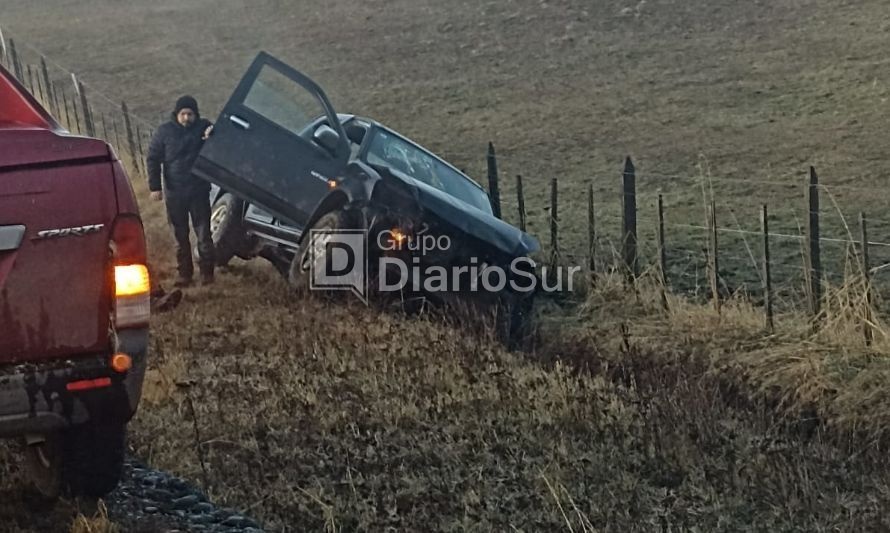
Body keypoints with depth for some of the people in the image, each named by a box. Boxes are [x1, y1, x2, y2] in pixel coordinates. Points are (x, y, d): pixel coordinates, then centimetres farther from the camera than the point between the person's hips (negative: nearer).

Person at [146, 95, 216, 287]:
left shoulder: (204, 127, 0)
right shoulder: (164, 131, 0)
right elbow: (152, 158, 3)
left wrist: (212, 136, -25)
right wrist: (155, 187, -4)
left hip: (199, 191, -1)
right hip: (174, 192, 1)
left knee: (203, 233, -1)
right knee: (180, 236, 7)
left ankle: (207, 272, 4)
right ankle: (184, 273, 12)